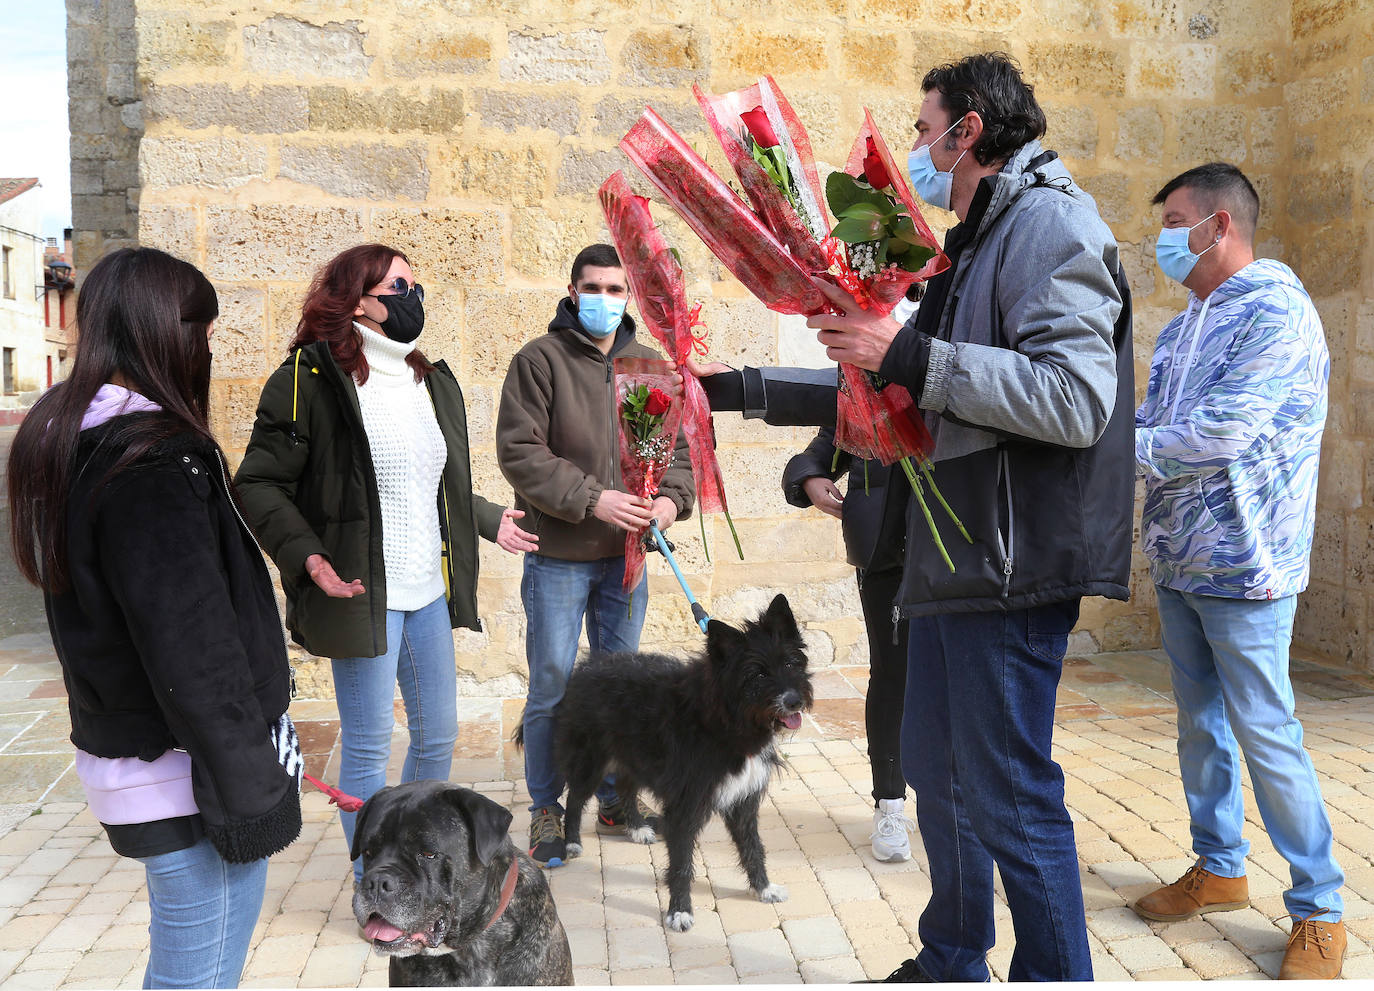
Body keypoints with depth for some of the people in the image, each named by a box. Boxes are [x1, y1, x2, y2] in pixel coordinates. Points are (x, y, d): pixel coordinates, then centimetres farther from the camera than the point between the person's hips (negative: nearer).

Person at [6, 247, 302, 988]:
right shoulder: (153, 462, -21)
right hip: (187, 777, -10)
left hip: (120, 748, 10)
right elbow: (194, 653, -23)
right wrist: (249, 796, -16)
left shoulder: (67, 440, 9)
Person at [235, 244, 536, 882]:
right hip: (361, 593, -7)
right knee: (368, 745, 3)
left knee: (438, 733, 16)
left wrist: (489, 522, 25)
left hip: (429, 591, 8)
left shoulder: (432, 381, 13)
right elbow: (259, 485, -12)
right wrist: (306, 556, -23)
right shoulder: (310, 380, -12)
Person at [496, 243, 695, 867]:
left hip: (626, 554, 5)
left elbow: (678, 445, 11)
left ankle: (615, 798, 30)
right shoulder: (539, 360, -7)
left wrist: (672, 498, -9)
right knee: (552, 687, 2)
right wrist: (592, 498, -20)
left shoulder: (650, 366, 9)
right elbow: (520, 452, -14)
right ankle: (546, 810, 17)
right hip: (558, 556, -5)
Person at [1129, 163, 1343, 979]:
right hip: (1180, 559, 8)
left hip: (1242, 563, -8)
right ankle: (1219, 869, 31)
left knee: (1265, 735, -3)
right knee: (1201, 723, 16)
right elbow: (1149, 422, 12)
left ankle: (1320, 910, 11)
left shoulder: (1276, 312, -15)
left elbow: (1222, 431, -24)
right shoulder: (1184, 327, 13)